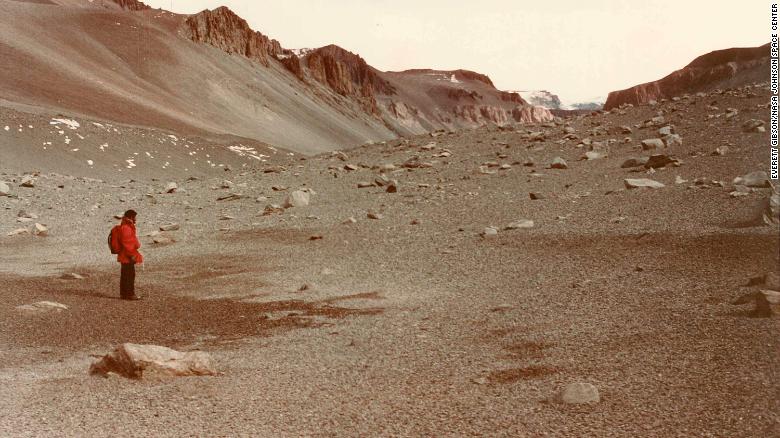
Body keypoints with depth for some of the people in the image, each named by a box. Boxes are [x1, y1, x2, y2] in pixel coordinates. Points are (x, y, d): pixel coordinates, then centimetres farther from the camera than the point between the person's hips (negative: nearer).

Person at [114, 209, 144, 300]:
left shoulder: (128, 226, 15)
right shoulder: (125, 228, -19)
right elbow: (126, 243, -23)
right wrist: (132, 255, -21)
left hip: (125, 256, 11)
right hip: (127, 256, -11)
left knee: (125, 275, 14)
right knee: (130, 274, -6)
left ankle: (123, 293, 19)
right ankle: (130, 294, -3)